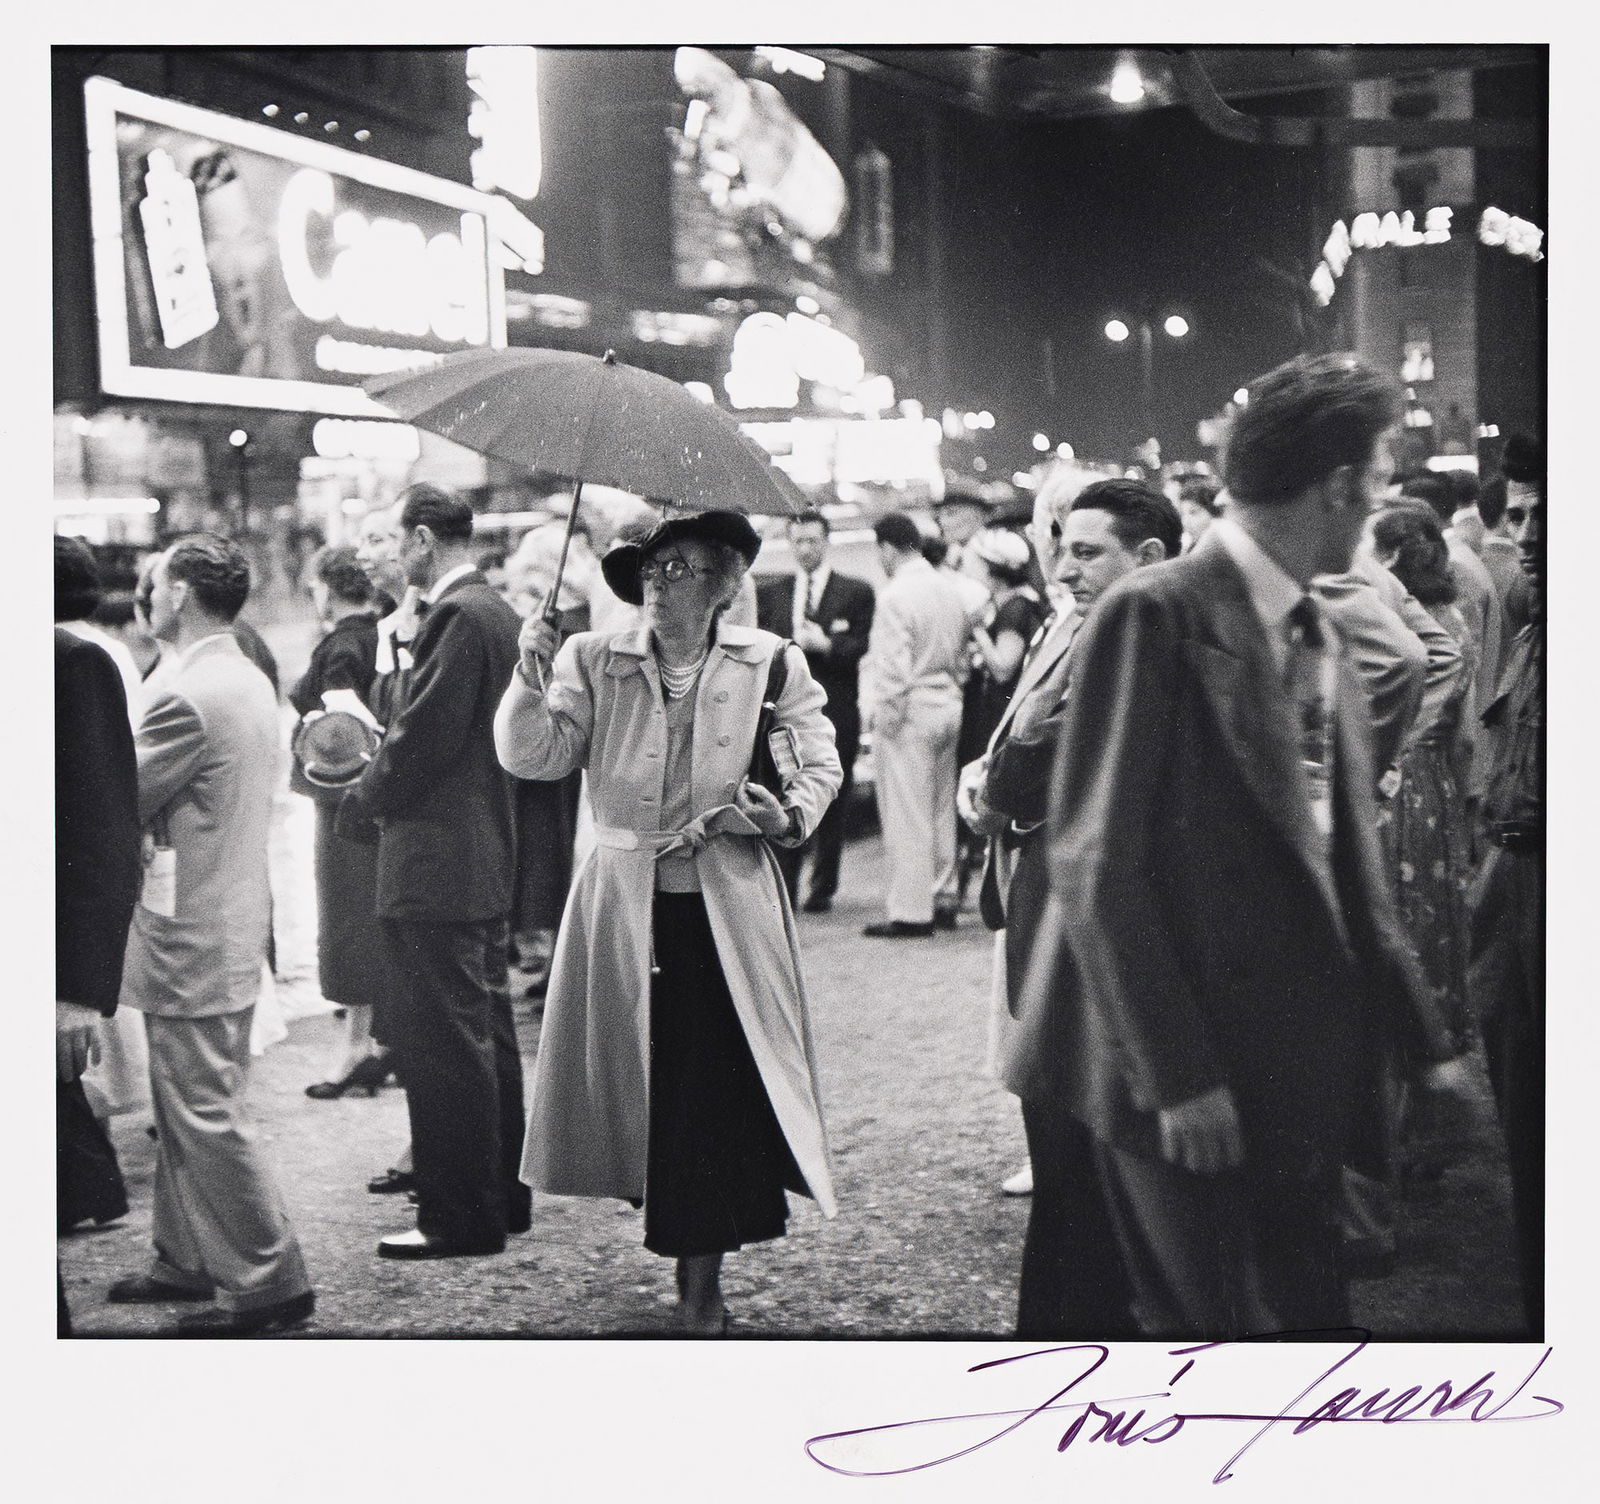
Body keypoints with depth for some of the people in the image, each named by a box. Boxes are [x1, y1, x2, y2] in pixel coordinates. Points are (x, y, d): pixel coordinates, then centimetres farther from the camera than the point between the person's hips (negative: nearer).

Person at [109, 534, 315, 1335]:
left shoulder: (188, 697, -21)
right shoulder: (251, 682, 10)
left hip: (192, 937, -10)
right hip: (229, 921, 10)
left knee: (206, 1117, -3)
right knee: (184, 1111, 18)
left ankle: (271, 1280, 2)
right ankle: (186, 1259, 27)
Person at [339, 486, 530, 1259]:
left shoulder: (457, 617, -18)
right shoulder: (496, 611, 13)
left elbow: (423, 738, -20)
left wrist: (361, 800, -4)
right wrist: (380, 782, 13)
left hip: (437, 868, -10)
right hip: (488, 855, 10)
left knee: (443, 1041, -4)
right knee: (487, 1032, 17)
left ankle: (461, 1217, 1)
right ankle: (503, 1196, 26)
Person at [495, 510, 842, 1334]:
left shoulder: (771, 663, 4)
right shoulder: (594, 660, 6)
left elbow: (820, 765, 8)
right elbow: (533, 756, -1)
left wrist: (789, 817, -10)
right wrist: (533, 682, -16)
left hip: (729, 907, -1)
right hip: (624, 904, 1)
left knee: (720, 1089, -3)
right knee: (643, 1083, 3)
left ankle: (702, 1282, 9)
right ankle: (685, 1257, 21)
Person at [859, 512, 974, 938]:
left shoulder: (895, 595, -17)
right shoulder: (951, 590, 8)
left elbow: (893, 667, -19)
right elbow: (963, 652, 12)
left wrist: (881, 714, -10)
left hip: (909, 711, -8)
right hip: (948, 706, 8)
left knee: (906, 815, -3)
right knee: (942, 810, 16)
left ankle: (911, 911, 0)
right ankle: (943, 898, 24)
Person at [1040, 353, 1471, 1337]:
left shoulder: (1319, 638, 13)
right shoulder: (1159, 616, -12)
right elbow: (1100, 870, -15)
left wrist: (1424, 1042, 14)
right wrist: (1177, 1079, -17)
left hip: (1308, 1083, 8)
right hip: (1193, 1100, -8)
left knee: (1311, 1318, 12)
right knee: (1206, 1322, 1)